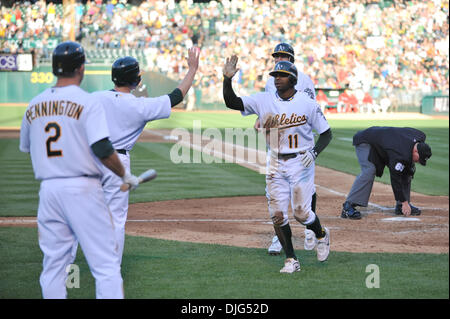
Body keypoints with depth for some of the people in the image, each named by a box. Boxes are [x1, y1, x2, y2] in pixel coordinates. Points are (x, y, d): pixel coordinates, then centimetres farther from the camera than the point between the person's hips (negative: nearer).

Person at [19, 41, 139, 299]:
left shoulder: (34, 106, 8)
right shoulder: (88, 103, -9)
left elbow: (26, 148, 20)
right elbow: (103, 149, -17)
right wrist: (126, 176, -3)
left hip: (49, 188, 5)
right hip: (83, 188, -5)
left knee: (54, 262, 11)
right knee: (105, 261, -4)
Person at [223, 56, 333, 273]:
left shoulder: (307, 103, -6)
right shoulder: (263, 101, 0)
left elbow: (326, 132, -1)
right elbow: (231, 102, -4)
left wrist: (314, 152, -18)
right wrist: (227, 79, -19)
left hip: (301, 162, -3)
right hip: (275, 164, 3)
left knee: (301, 212, -5)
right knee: (277, 214, -2)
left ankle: (321, 235, 29)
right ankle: (291, 260, 10)